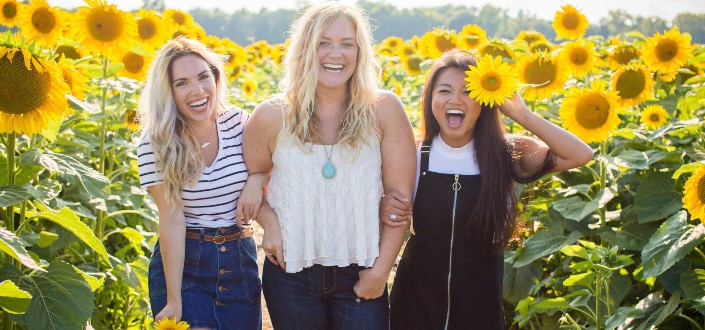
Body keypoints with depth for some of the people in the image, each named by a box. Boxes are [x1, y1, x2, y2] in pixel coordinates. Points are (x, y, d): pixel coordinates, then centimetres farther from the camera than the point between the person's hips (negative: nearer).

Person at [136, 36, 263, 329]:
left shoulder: (240, 123, -4)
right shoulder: (156, 143, -13)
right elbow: (172, 220, -16)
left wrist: (257, 180, -15)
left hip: (239, 260, 3)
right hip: (182, 261, -3)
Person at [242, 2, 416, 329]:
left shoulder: (384, 109, -5)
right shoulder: (272, 116, -3)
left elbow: (400, 195, -3)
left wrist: (382, 268, -6)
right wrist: (269, 221, -8)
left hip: (360, 278, -1)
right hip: (291, 275, 1)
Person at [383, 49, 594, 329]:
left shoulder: (505, 154, -8)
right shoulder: (414, 157, -7)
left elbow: (581, 155, -19)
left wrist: (519, 113, -18)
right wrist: (384, 209, -20)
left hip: (480, 301, 0)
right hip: (416, 299, 1)